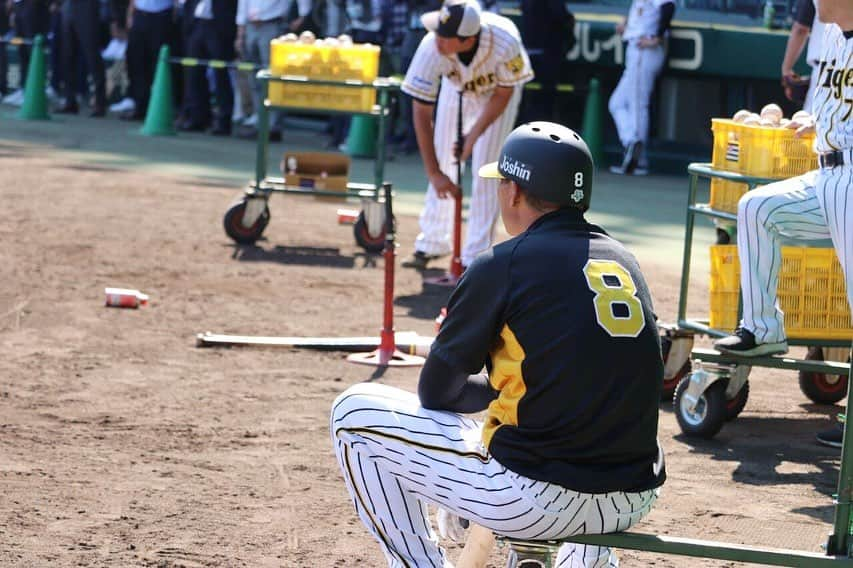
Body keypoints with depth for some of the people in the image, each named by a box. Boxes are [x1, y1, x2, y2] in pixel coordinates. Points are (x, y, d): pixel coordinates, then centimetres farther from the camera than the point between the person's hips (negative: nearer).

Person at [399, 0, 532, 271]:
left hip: (498, 93, -2)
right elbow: (421, 114, -31)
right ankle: (432, 243, 22)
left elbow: (504, 93, -20)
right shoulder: (431, 48, -38)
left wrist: (474, 135, -25)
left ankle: (475, 257, -2)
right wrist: (434, 173, -31)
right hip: (456, 90, 2)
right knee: (442, 163, 4)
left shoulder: (505, 43, -42)